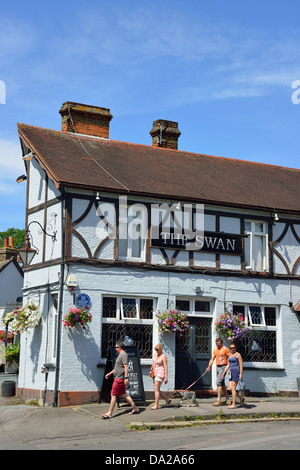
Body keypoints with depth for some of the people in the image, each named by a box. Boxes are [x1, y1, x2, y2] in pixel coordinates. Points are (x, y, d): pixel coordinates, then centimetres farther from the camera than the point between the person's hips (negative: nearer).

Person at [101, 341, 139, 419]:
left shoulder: (124, 355, -12)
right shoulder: (120, 355, 19)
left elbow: (126, 366, -20)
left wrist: (126, 377, -25)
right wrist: (110, 373, 31)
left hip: (119, 379, -10)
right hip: (118, 378, 10)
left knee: (113, 395, -8)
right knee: (123, 395, 12)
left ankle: (109, 413, -6)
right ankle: (135, 408, 17)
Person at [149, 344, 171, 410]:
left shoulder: (163, 357, -13)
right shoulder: (155, 354, 10)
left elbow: (166, 367, -17)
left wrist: (166, 377, -22)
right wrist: (151, 370, 26)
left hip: (160, 374, -9)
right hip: (155, 374, 9)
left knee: (156, 389, -14)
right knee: (157, 390, 8)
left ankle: (156, 405, -12)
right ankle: (167, 400, 22)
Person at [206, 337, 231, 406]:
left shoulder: (225, 349, -6)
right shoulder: (215, 350, 13)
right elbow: (212, 359, 12)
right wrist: (209, 366, -2)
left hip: (223, 367, -7)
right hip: (218, 367, 7)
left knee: (219, 382, -16)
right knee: (222, 384, 10)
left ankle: (218, 400, -16)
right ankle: (228, 399, 20)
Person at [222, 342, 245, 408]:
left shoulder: (238, 355, -5)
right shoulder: (230, 355, 18)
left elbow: (241, 364, -10)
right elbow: (228, 365, 21)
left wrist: (241, 373, -17)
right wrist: (224, 372, 13)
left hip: (236, 371, -8)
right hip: (231, 372, 8)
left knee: (233, 388, -11)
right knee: (230, 389, 4)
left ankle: (234, 404, -8)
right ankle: (241, 398, 21)